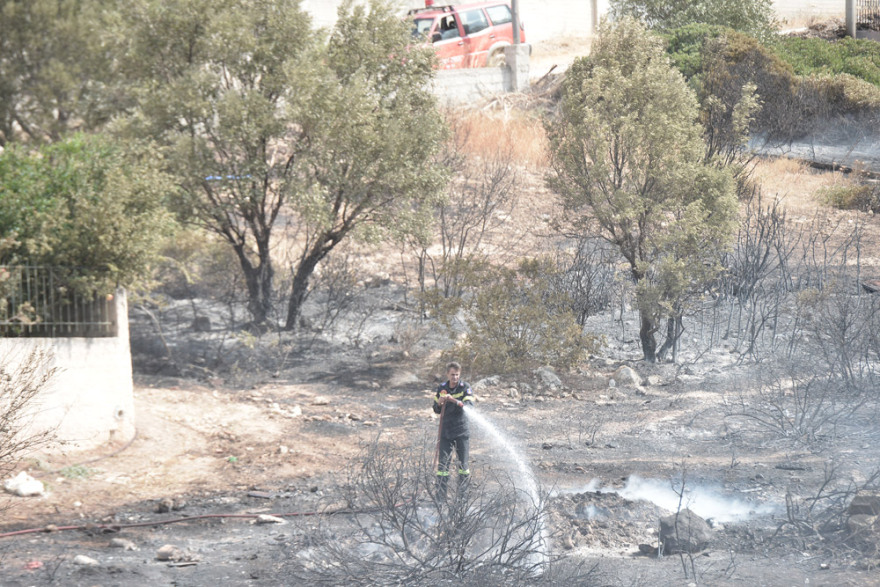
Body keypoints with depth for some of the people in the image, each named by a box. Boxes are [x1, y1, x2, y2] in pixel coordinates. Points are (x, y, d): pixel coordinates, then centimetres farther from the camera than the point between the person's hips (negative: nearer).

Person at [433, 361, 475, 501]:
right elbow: (436, 410, 10)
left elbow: (469, 406, -19)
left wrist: (454, 400, -34)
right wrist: (439, 403, -13)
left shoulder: (465, 388, -4)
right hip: (445, 431, 2)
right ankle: (441, 495, 0)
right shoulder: (441, 388, 6)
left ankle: (462, 494, 15)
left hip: (462, 431, -2)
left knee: (463, 463, 3)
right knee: (443, 463, -3)